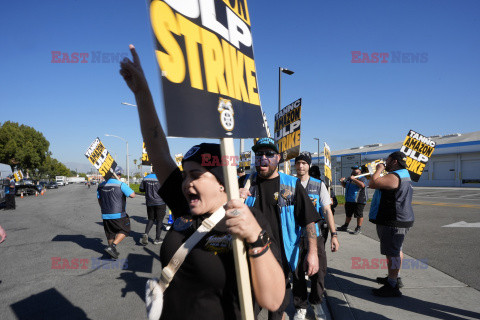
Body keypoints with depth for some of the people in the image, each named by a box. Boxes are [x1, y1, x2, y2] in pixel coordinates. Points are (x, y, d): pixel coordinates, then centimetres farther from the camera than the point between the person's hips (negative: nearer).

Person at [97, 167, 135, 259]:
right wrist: (127, 189, 6)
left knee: (110, 234, 18)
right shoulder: (121, 184, -13)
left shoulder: (101, 185, 6)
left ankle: (113, 252, 28)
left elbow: (99, 200, 16)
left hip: (105, 215, 6)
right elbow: (132, 195, -14)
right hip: (118, 215, -6)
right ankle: (112, 247, -4)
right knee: (124, 230, 10)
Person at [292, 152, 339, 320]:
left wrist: (334, 235, -4)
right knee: (297, 273, 6)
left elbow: (327, 210, 3)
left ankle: (316, 303, 31)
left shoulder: (319, 185, 4)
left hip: (315, 235, 0)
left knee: (319, 271, 4)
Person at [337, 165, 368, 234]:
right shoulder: (349, 178, 17)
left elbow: (362, 185, -26)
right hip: (349, 200, 8)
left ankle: (359, 229, 9)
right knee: (348, 214, 18)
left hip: (359, 201, -7)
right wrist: (342, 181, 6)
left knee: (359, 215, -1)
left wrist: (354, 179, -24)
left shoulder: (362, 178, -5)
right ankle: (345, 227, 29)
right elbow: (345, 186, 27)